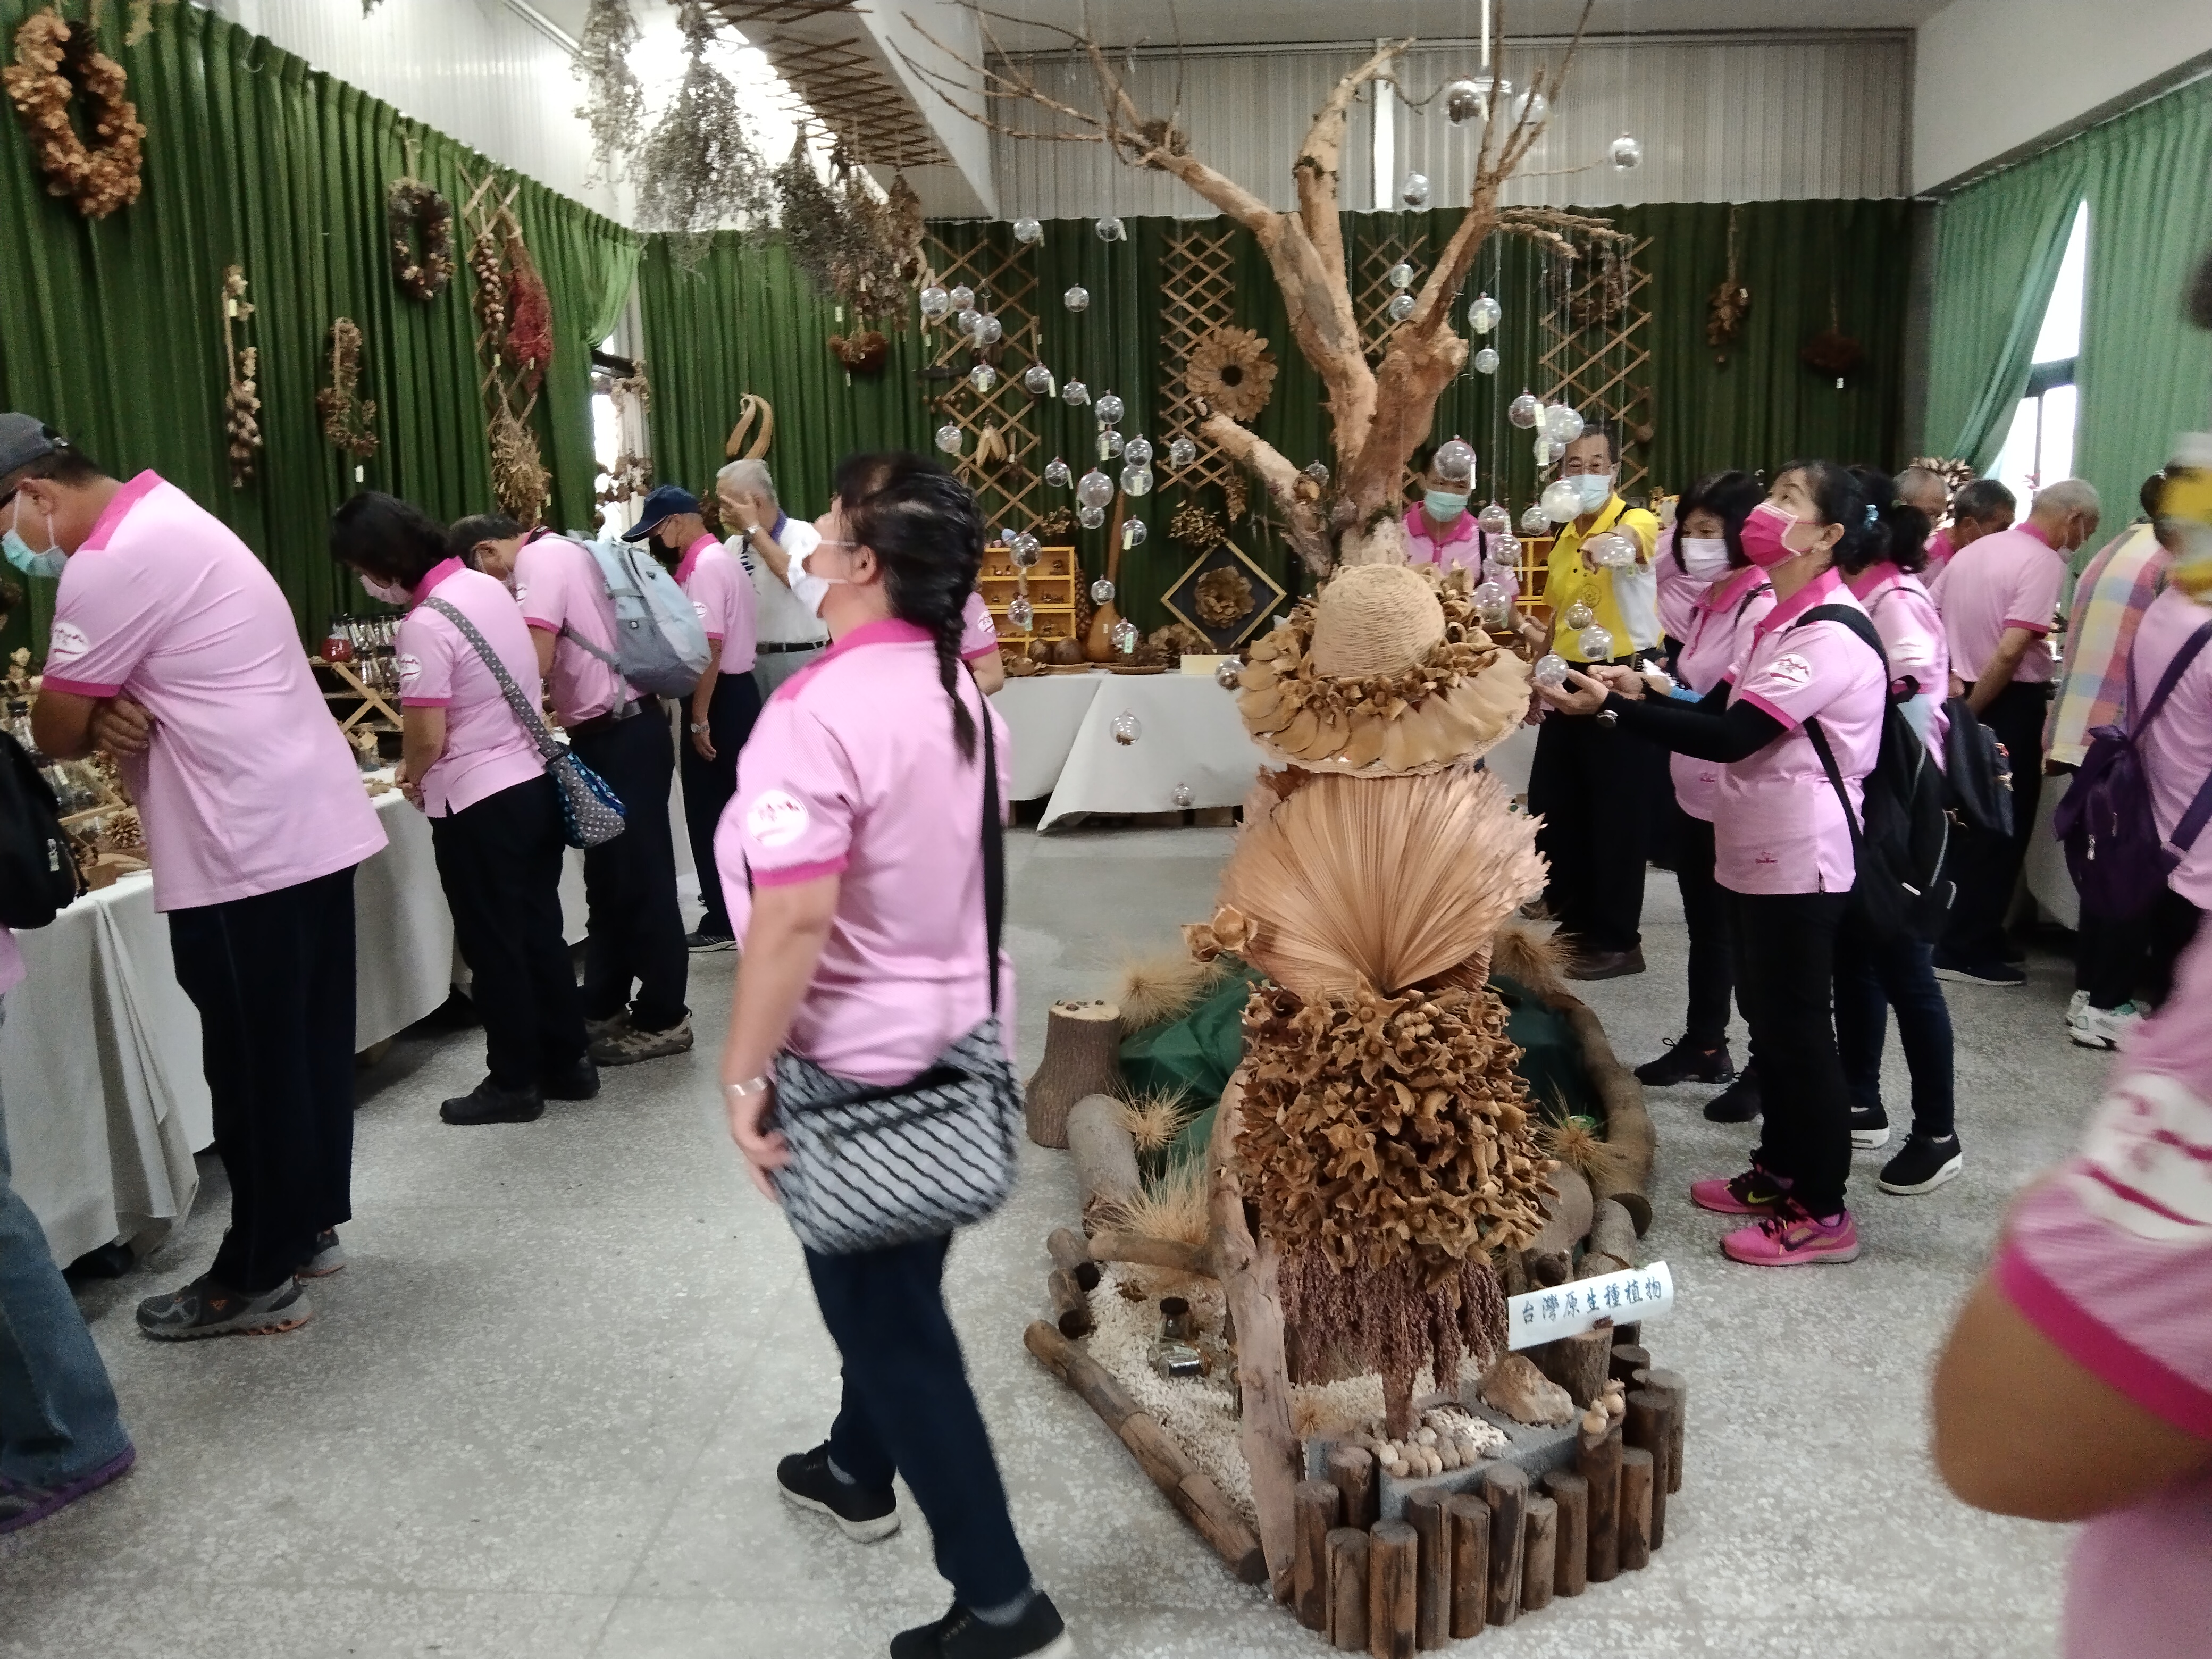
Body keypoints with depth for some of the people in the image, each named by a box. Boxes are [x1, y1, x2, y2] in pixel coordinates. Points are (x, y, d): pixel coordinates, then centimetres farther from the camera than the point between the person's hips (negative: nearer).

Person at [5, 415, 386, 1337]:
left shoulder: (111, 562, -16)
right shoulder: (160, 520, 17)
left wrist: (95, 726, 13)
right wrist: (115, 717, -4)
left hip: (245, 851, -10)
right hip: (305, 825, 10)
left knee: (255, 1065, 1)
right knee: (303, 1044, 17)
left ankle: (258, 1279, 13)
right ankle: (308, 1226, 30)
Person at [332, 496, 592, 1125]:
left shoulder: (424, 625, -19)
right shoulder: (487, 585, 7)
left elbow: (428, 736, -19)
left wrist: (412, 778, 3)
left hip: (480, 803, -8)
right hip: (537, 781, 8)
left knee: (493, 946, 5)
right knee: (539, 932, 17)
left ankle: (513, 1083, 17)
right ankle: (566, 1062, 26)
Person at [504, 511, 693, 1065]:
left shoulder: (539, 559, -11)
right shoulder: (560, 553, 19)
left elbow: (535, 661, -19)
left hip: (618, 736, -10)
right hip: (619, 730, 10)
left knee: (639, 879, -2)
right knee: (611, 875, 16)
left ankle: (663, 1020, 6)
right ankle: (603, 1008, 26)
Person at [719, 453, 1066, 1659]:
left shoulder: (819, 711, -24)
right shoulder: (963, 698, 3)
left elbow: (796, 919, -28)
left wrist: (745, 1073, -19)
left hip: (856, 1057, -8)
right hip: (955, 1033, 8)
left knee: (886, 1310, 4)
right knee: (893, 1282, 25)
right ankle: (860, 1469, 48)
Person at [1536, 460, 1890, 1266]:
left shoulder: (1831, 635, -19)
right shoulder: (1780, 619, 12)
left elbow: (1733, 737, -27)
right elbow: (1717, 714, 13)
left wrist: (1611, 706, -30)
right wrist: (1640, 693, -4)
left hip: (1800, 858, -9)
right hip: (1756, 849, 9)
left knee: (1796, 1024, -2)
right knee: (1766, 1016, 17)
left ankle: (1822, 1212, 10)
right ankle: (1779, 1170, 30)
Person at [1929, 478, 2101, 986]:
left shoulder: (1974, 550, 10)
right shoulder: (2044, 562, -15)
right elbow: (2011, 651, -24)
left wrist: (1950, 686, 7)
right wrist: (1971, 711, -16)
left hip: (1969, 700, 8)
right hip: (2008, 706, -8)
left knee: (1968, 824, 17)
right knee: (2001, 829, 2)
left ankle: (1954, 935, 26)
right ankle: (1965, 952, 6)